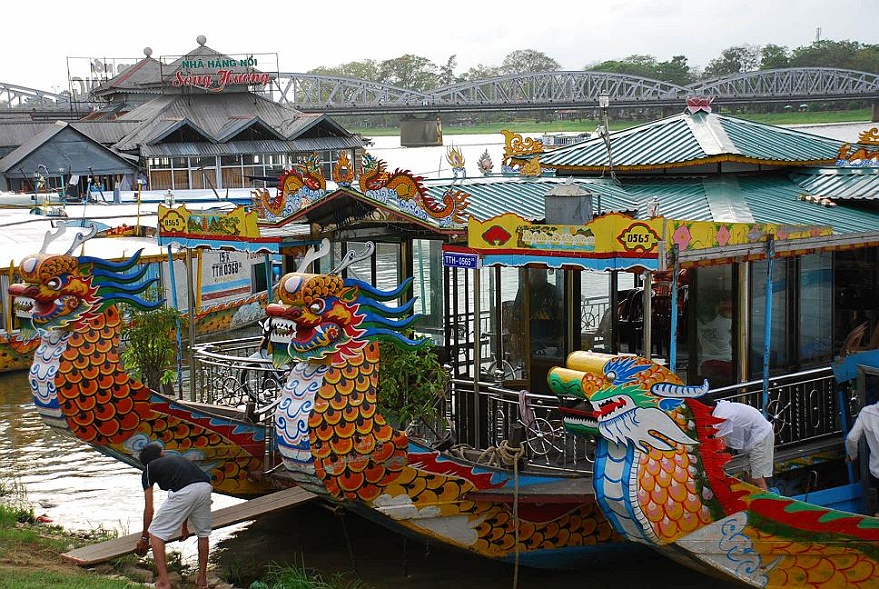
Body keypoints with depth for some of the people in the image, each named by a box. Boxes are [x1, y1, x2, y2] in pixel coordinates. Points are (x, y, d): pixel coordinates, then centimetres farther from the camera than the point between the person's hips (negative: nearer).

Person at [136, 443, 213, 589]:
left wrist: (144, 538, 39)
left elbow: (149, 509, 25)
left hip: (183, 492, -5)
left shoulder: (149, 470, 24)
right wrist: (184, 525, 63)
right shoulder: (177, 459, 38)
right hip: (205, 487, 5)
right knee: (203, 533, 30)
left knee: (156, 533, 13)